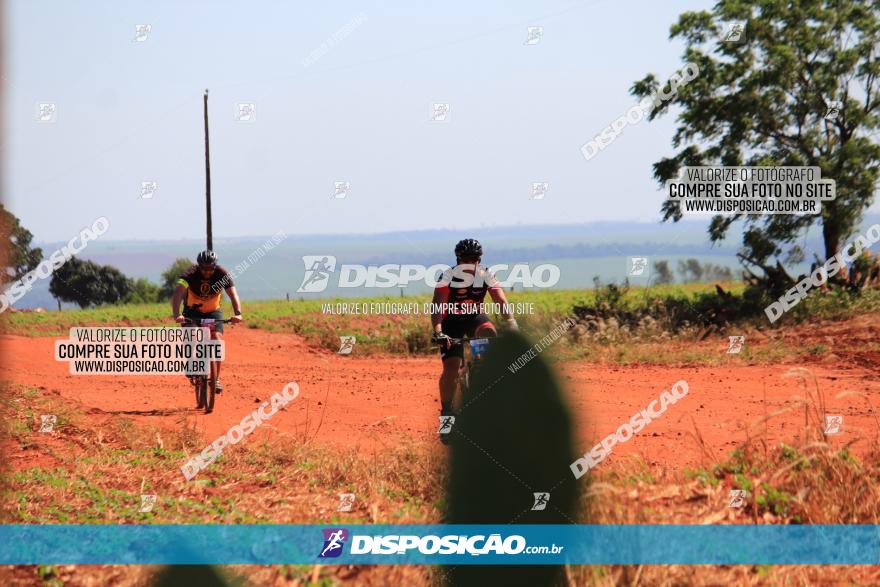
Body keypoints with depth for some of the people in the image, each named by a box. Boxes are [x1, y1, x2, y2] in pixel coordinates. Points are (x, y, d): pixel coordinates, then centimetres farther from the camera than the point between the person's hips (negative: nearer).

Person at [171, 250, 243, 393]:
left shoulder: (222, 274, -22)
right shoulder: (190, 274, -27)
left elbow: (233, 294, -31)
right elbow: (178, 293, -40)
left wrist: (237, 313, -49)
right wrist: (176, 314, -57)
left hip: (213, 312, 1)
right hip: (192, 311, -1)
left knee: (217, 341, -18)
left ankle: (216, 379, -8)